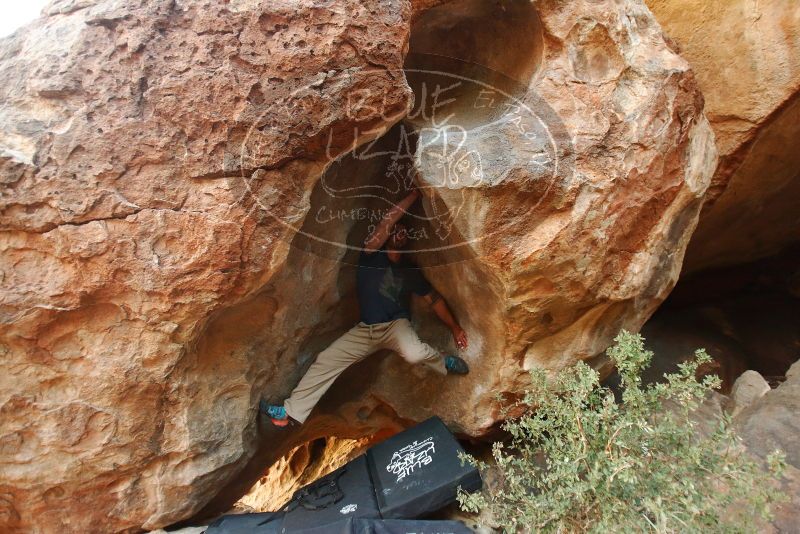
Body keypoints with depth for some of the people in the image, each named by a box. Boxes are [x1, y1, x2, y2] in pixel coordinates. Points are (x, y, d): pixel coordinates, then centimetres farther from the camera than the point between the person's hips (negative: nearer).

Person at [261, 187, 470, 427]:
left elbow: (434, 299, 5)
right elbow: (386, 222, -16)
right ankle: (290, 411, 1)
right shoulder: (371, 256, -3)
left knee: (414, 353, -35)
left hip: (396, 325, -2)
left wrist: (455, 327, 0)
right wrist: (413, 195, -14)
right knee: (327, 359, -7)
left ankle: (446, 363, -2)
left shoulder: (410, 270, 1)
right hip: (365, 329, 2)